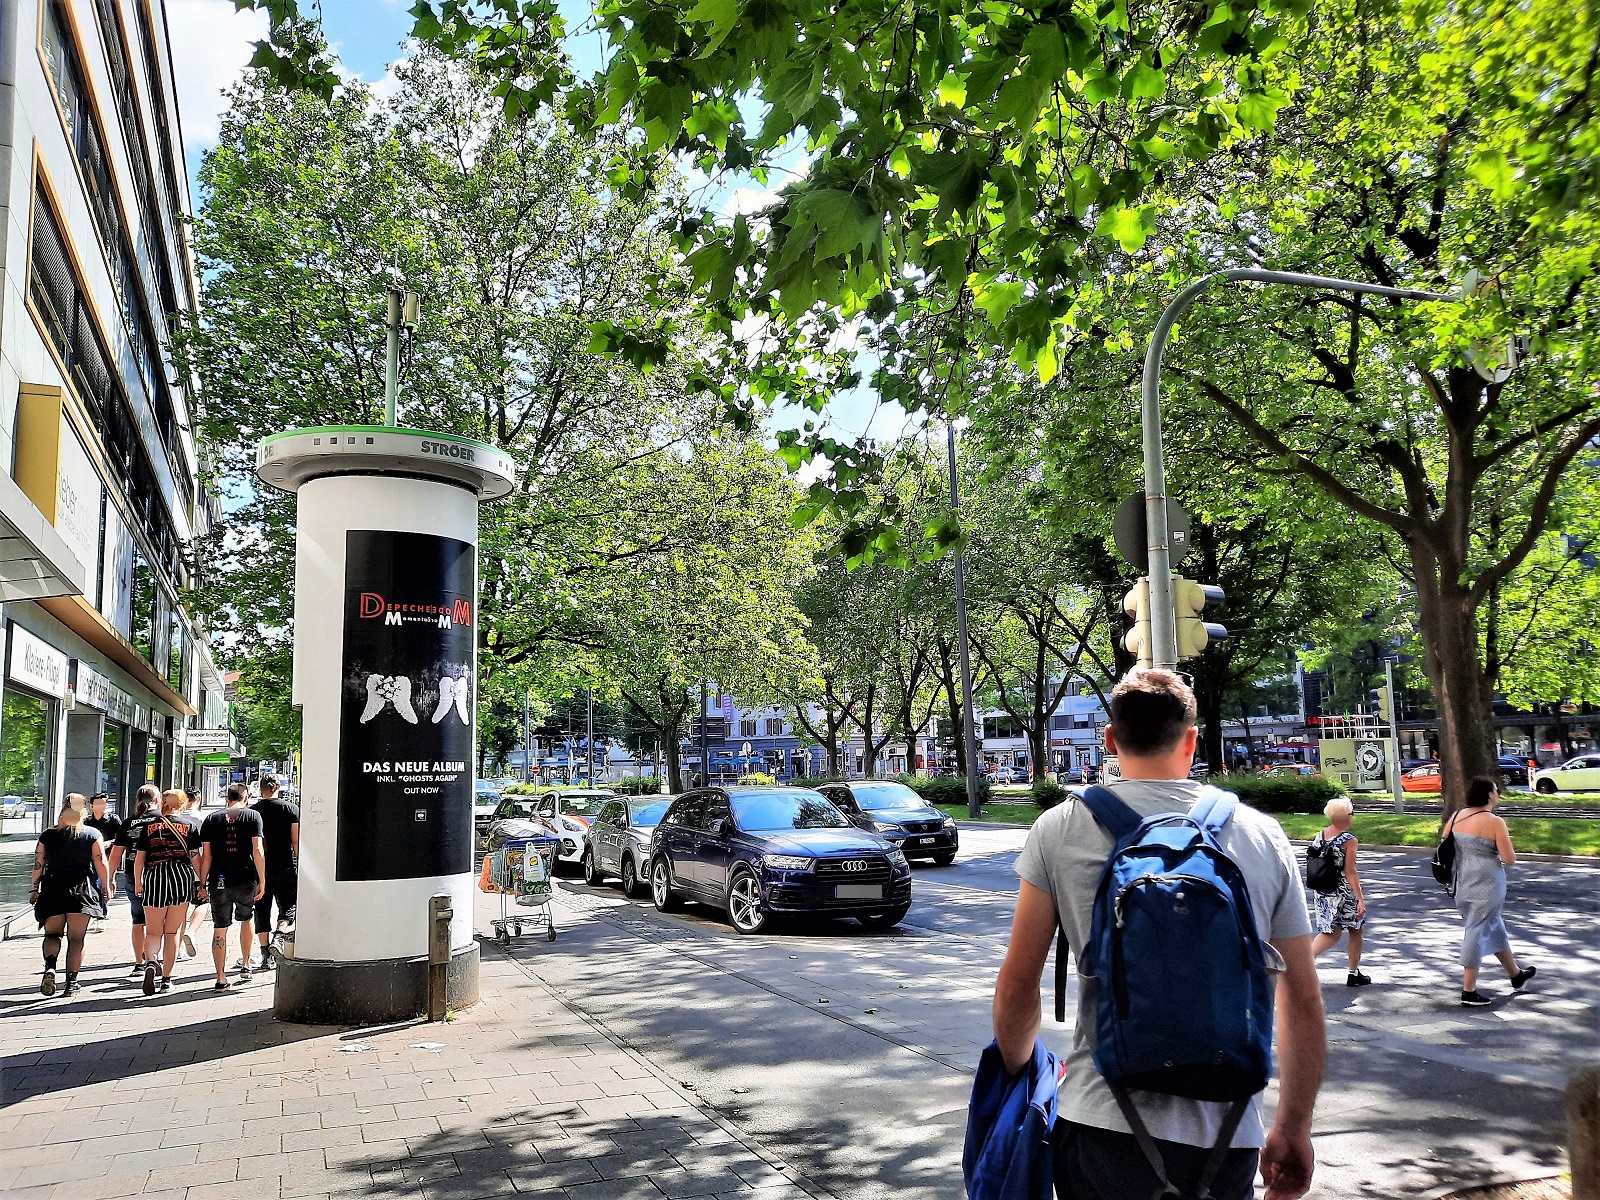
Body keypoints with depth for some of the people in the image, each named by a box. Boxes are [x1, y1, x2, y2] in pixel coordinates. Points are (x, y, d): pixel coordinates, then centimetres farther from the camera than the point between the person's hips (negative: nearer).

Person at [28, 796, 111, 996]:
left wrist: (35, 889, 15)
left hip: (52, 890, 1)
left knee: (52, 933, 13)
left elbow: (38, 864, 5)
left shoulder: (47, 835, 4)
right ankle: (71, 982, 4)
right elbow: (101, 863, -3)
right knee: (76, 938, 4)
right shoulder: (92, 835, -2)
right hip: (82, 891, -1)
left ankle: (50, 967, -15)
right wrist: (106, 887, 6)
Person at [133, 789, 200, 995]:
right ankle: (166, 978, 10)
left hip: (154, 878, 0)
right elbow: (196, 858, 1)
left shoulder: (149, 827, 6)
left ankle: (150, 962, -21)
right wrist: (202, 882, 9)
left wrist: (138, 883, 17)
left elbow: (139, 858, 7)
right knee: (173, 932, 8)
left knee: (153, 931, 7)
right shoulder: (189, 827, 4)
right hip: (182, 878, 0)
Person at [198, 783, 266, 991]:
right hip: (246, 881, -1)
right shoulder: (253, 816, 1)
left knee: (219, 929, 7)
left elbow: (206, 855, 3)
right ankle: (245, 966, 23)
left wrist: (202, 884, 8)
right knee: (247, 919, 23)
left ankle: (221, 978, 6)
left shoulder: (211, 820, 7)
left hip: (219, 882, 1)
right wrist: (262, 880, -3)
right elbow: (257, 851, -7)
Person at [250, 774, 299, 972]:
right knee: (289, 906, 8)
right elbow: (296, 841, -5)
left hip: (259, 867, 2)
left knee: (262, 910, 9)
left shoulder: (252, 811, 4)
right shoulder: (291, 809, -2)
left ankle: (266, 956, 9)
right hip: (285, 866, -2)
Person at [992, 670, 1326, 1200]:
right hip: (1226, 1137, 2)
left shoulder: (1060, 829, -4)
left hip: (1100, 1124, -1)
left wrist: (1016, 1075, 17)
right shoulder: (1265, 837, 2)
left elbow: (1017, 983, 0)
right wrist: (1293, 1130, 16)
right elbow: (1304, 1002, 5)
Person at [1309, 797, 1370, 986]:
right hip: (1343, 893, -6)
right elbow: (1350, 872, -17)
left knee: (1331, 934, 12)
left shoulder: (1319, 837, 3)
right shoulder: (1349, 840, -15)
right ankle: (1354, 974, 23)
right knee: (1357, 932, 15)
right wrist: (1361, 898, -14)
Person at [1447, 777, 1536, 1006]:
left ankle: (1516, 975, 43)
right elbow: (1510, 859, -14)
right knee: (1477, 933, -1)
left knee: (1495, 927, 24)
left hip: (1462, 884, 7)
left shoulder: (1456, 817, 3)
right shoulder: (1494, 822, -15)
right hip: (1486, 886, -7)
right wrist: (1505, 842, 5)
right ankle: (1468, 992, 2)